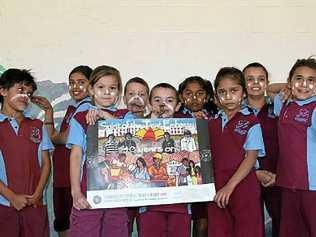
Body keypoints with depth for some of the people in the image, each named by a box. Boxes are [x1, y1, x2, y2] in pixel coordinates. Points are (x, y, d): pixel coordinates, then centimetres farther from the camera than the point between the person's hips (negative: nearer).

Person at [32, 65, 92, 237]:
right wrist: (48, 111, 9)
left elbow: (67, 139, -14)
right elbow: (52, 139, 13)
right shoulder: (72, 107, 17)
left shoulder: (87, 107, -10)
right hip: (61, 175, 9)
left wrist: (54, 137, 5)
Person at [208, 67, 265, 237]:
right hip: (216, 191, 4)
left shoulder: (251, 122, -1)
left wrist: (230, 186, -17)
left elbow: (251, 158, -10)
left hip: (243, 187, -3)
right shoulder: (211, 123, 12)